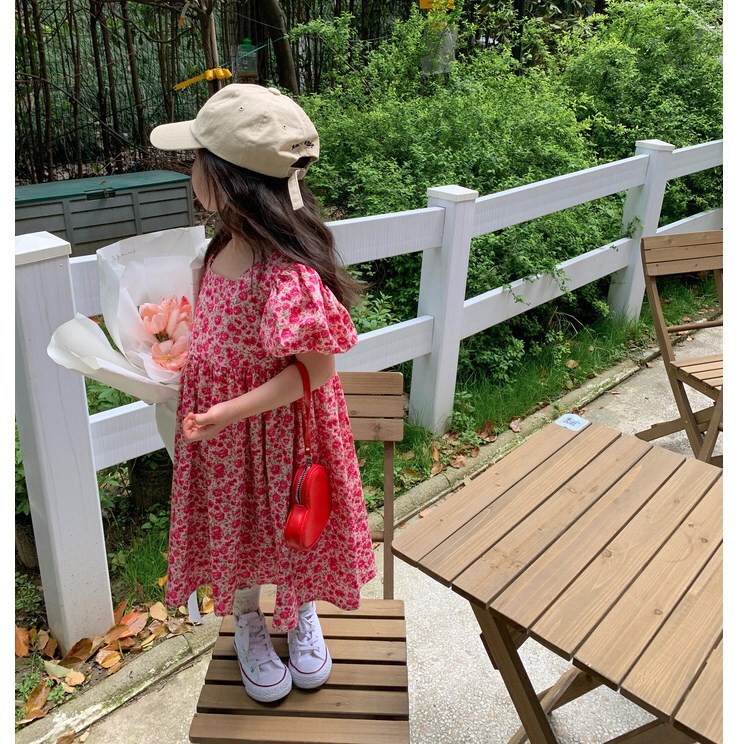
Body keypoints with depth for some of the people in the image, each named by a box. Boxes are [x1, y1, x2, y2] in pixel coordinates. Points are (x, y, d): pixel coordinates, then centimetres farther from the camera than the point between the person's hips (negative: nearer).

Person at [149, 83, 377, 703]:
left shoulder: (288, 275, -31)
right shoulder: (226, 246, -5)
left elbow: (315, 369, -26)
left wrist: (229, 412, -29)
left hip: (279, 427, -7)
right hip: (221, 427, 7)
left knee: (290, 523, 19)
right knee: (233, 525, 22)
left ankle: (301, 615, 49)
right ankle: (248, 625, 49)